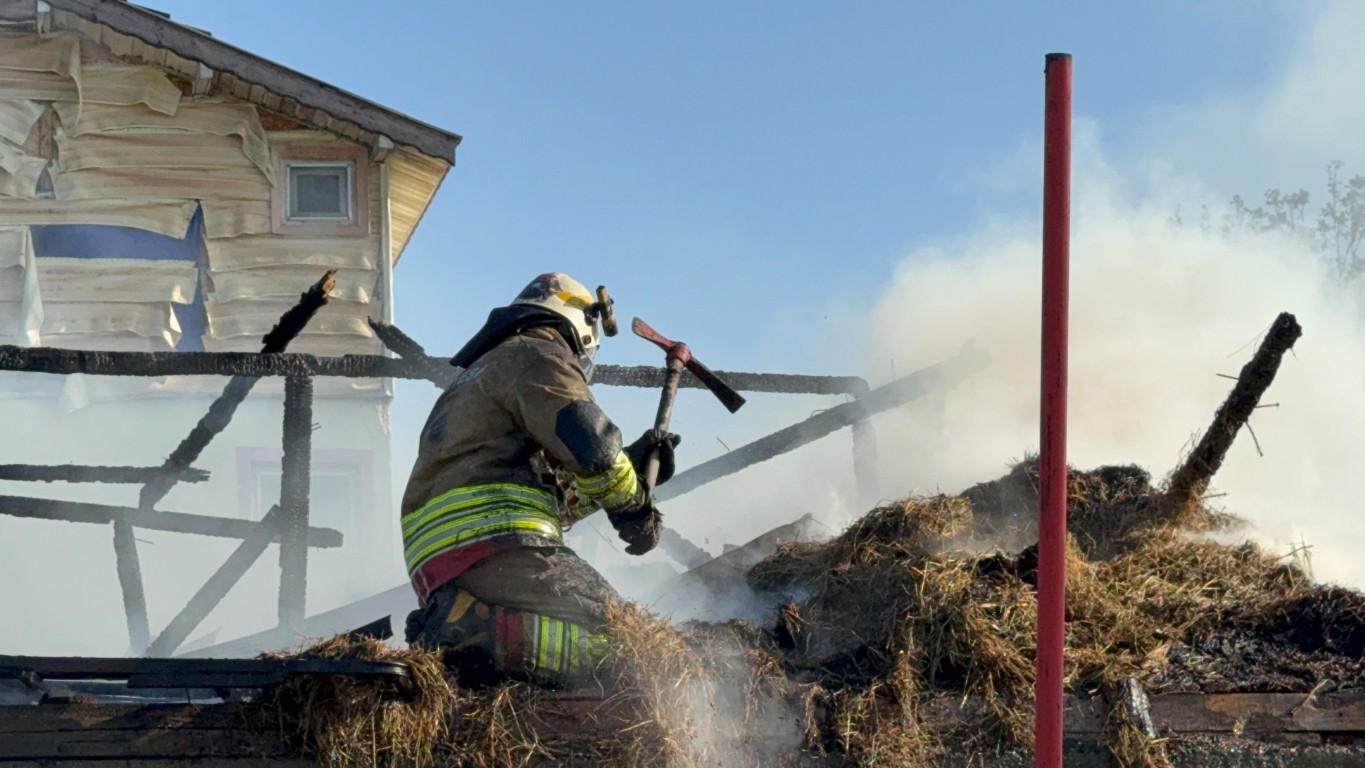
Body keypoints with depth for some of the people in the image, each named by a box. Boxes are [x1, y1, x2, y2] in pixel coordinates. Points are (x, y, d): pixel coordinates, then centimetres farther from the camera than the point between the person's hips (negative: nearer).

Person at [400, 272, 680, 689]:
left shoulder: (477, 375, 36)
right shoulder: (537, 355, 6)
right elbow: (590, 444, -9)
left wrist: (632, 464, 32)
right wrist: (636, 505, 9)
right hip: (493, 544, -9)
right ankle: (473, 634, -28)